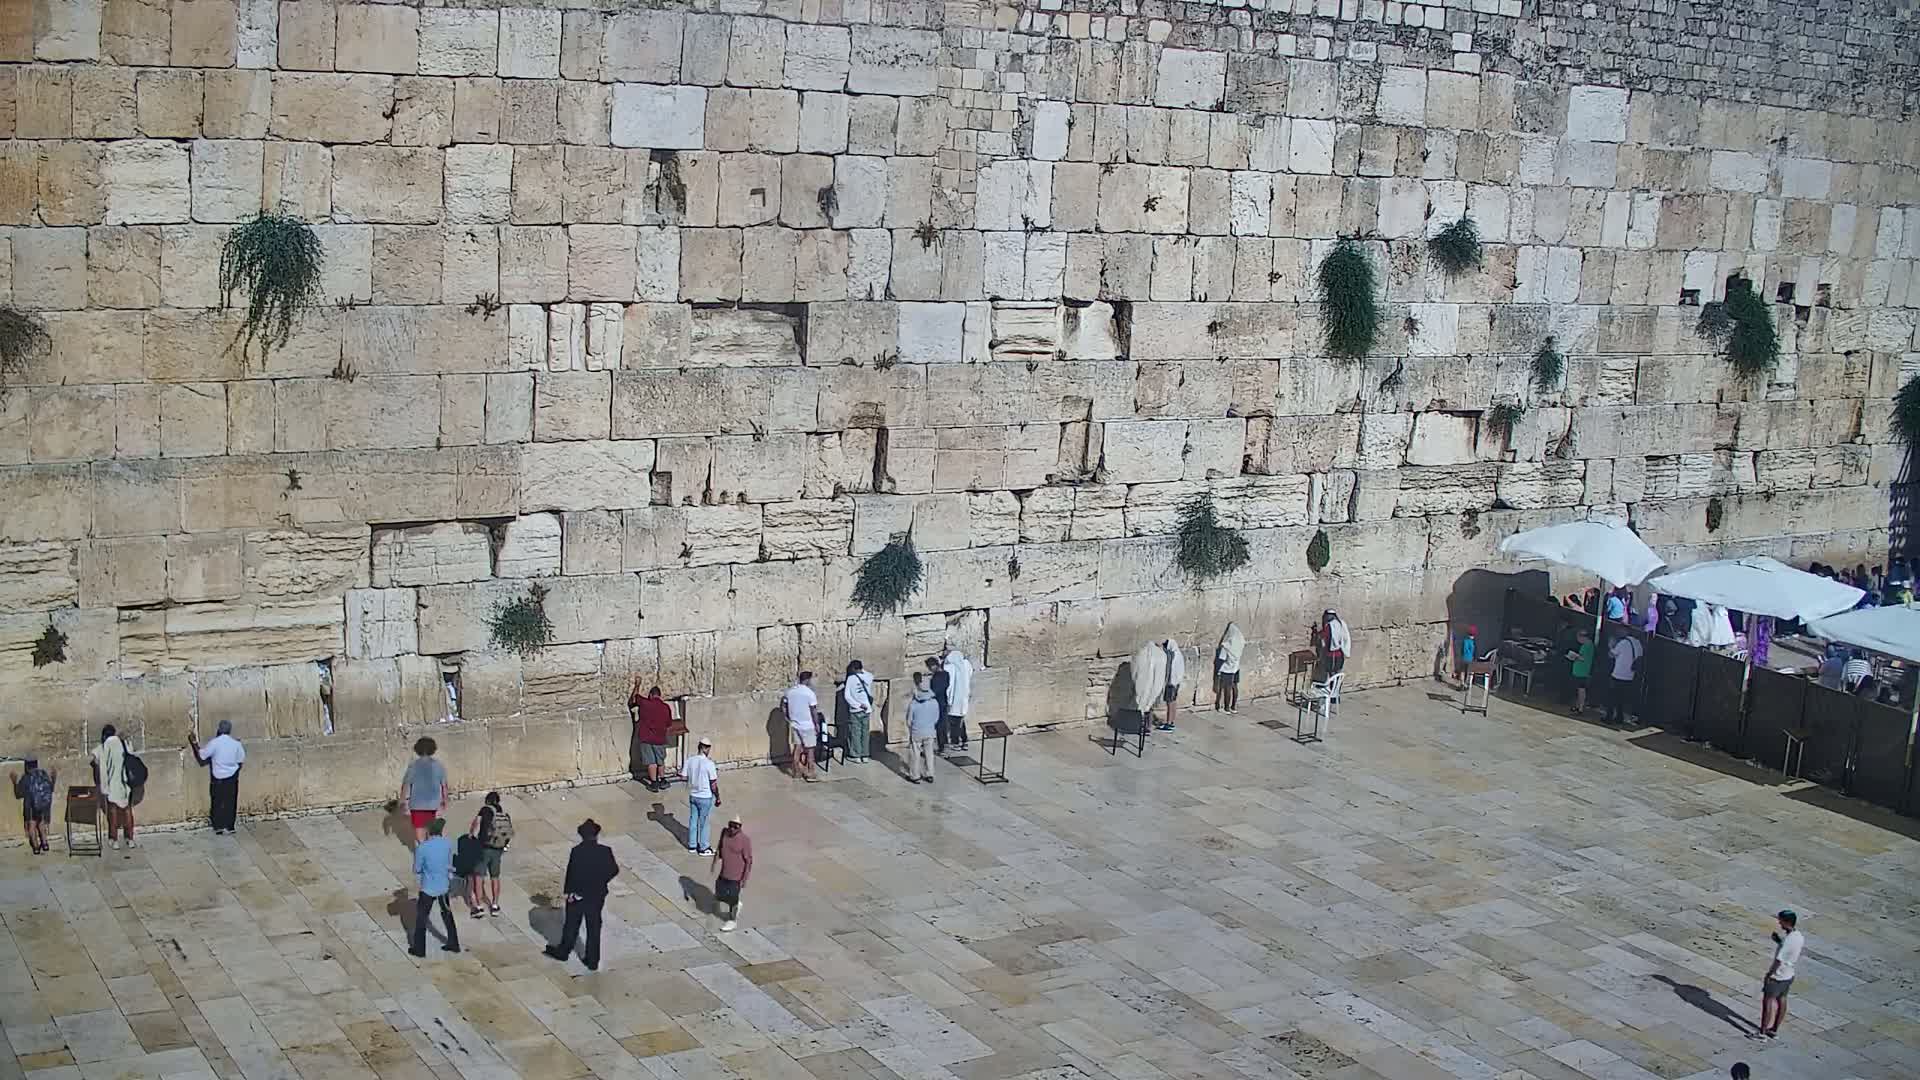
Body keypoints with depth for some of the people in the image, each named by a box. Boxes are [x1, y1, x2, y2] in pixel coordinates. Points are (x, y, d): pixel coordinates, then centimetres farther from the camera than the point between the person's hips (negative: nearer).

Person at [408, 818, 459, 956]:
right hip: (444, 886, 4)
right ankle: (453, 944, 30)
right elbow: (450, 864, 2)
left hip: (428, 888, -4)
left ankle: (419, 949, 21)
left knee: (421, 918, 12)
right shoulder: (448, 843, -10)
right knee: (447, 915, 21)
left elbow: (417, 870, -8)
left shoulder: (422, 848, -19)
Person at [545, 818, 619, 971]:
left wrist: (569, 892, -9)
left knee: (571, 925, 18)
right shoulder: (605, 851, -12)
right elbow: (614, 870, -3)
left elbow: (571, 873, -21)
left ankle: (563, 951, 36)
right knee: (594, 928, 13)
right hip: (597, 896, 2)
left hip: (577, 895, -2)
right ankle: (593, 961, 19)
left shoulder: (577, 851, -18)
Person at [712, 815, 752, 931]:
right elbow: (719, 850, 8)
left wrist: (744, 879, -14)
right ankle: (736, 905, 43)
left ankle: (732, 920, 34)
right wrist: (715, 864, 11)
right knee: (719, 895, 15)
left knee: (732, 898, 10)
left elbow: (749, 861, -16)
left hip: (736, 876, -6)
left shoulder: (745, 841, -23)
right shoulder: (724, 833, -7)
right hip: (723, 873, 6)